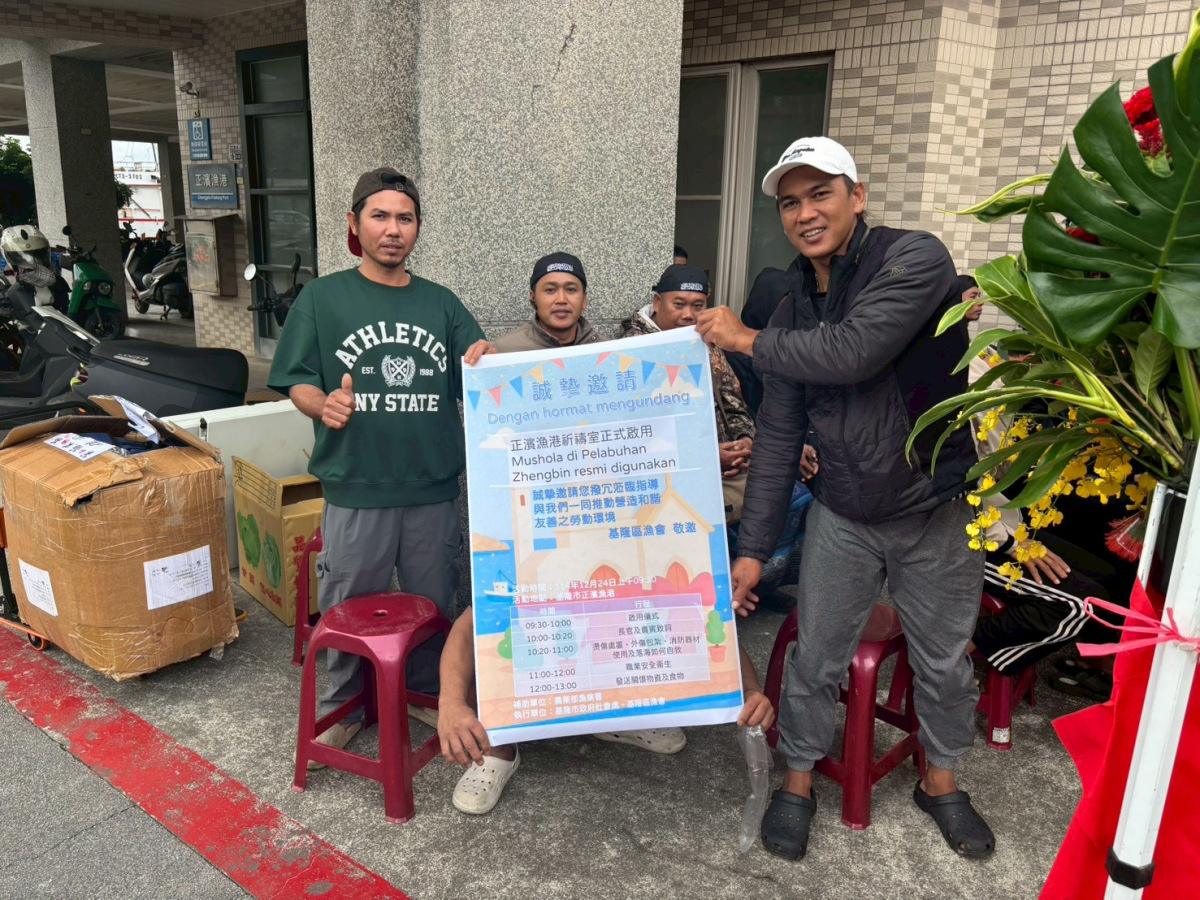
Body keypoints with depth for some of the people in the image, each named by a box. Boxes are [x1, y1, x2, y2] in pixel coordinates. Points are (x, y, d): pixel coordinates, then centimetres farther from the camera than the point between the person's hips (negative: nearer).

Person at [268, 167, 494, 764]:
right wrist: (324, 405, -21)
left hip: (434, 490, 2)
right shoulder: (323, 297, 3)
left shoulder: (441, 304, 9)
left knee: (432, 602, 15)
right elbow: (297, 382, 1)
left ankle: (425, 693, 37)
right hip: (356, 490, -2)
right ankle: (344, 705, 33)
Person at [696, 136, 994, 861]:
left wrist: (748, 339, -16)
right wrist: (754, 548, -1)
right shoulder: (793, 312, 1)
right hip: (843, 518, 3)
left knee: (945, 664, 15)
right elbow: (778, 437, 1)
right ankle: (800, 781, 34)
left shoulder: (916, 260, -15)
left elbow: (853, 352, -31)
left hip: (938, 511, -3)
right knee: (816, 659, 11)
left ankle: (941, 782, 41)